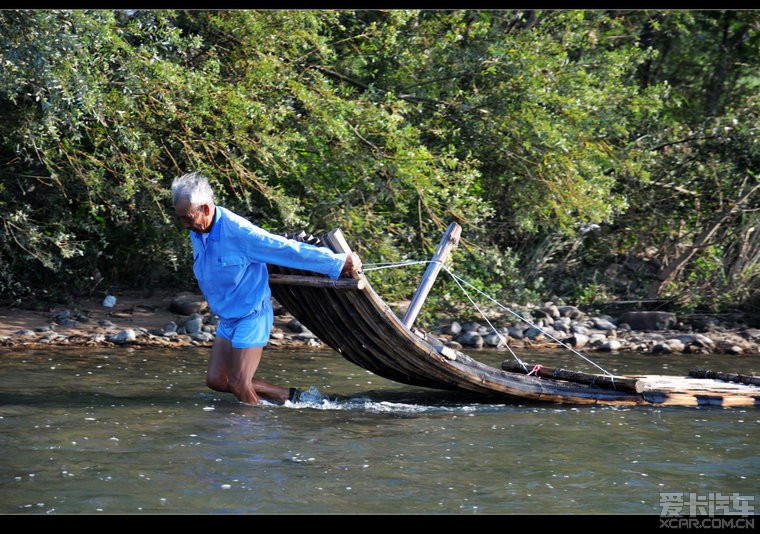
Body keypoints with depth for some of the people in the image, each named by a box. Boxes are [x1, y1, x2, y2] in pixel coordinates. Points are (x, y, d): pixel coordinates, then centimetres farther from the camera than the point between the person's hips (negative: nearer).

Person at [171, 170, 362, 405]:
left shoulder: (239, 232, -26)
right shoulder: (197, 232, -2)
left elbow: (289, 249, -23)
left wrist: (339, 263, -18)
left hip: (251, 316, -8)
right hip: (227, 319, 8)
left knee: (238, 384, -8)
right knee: (215, 380, 5)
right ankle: (286, 395, 17)